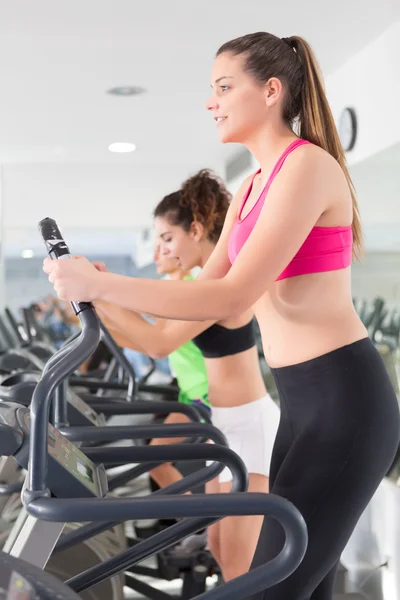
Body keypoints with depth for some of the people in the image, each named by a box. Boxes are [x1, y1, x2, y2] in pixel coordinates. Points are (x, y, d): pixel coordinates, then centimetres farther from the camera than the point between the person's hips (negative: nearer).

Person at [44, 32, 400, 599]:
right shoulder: (253, 187, 15)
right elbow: (208, 286, 14)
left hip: (345, 399, -9)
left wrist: (100, 284, -21)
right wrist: (99, 291, 3)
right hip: (304, 400, 9)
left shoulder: (307, 166, -14)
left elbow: (232, 297, -23)